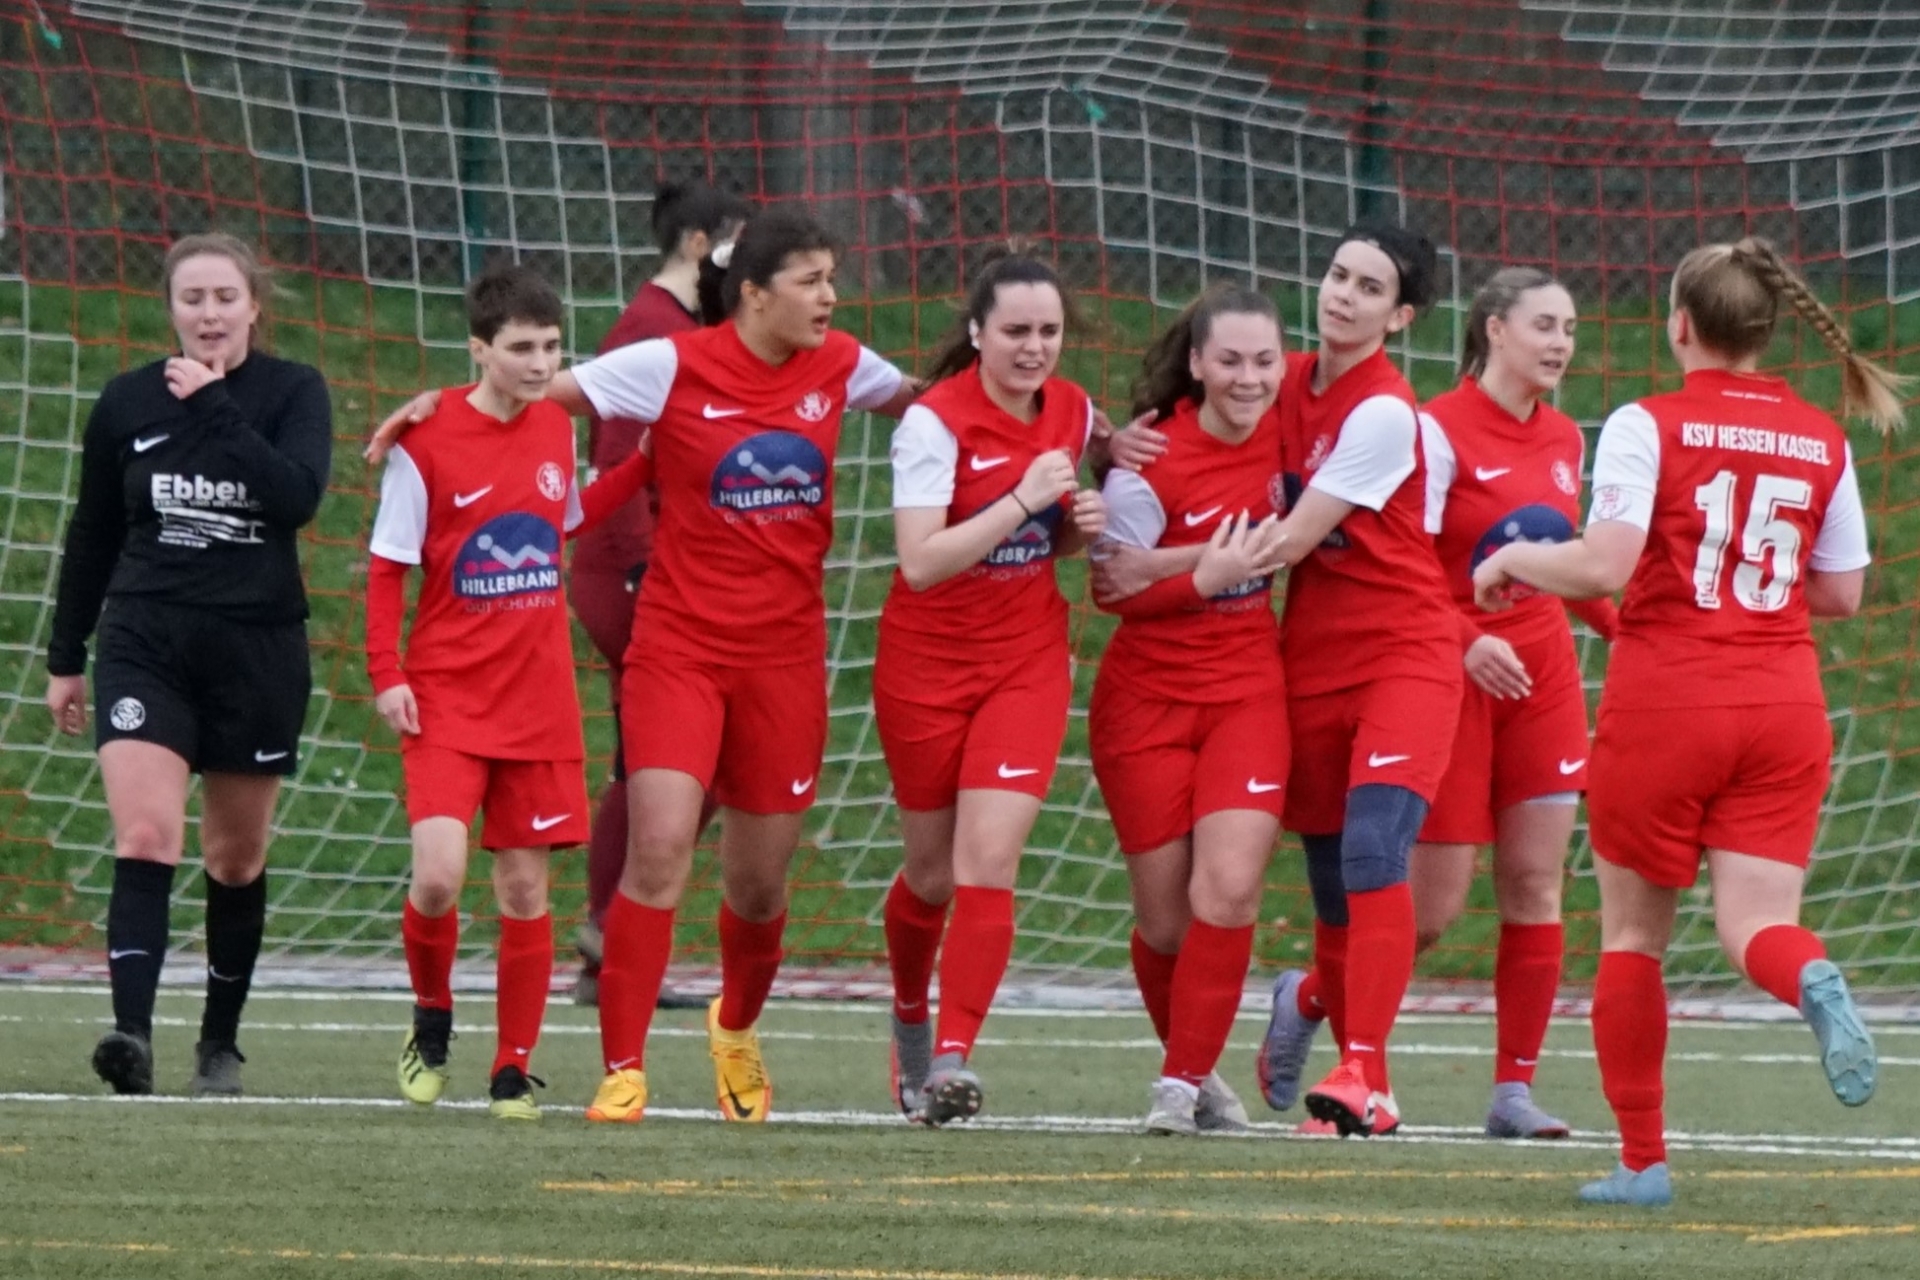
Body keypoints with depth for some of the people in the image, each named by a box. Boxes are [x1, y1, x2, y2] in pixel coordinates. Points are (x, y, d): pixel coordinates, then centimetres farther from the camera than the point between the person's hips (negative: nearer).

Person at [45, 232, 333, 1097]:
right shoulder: (127, 403, 3)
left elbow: (298, 496, -19)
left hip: (257, 651, 0)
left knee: (237, 858, 10)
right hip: (144, 644, 0)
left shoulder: (293, 394, -2)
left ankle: (221, 1042, 23)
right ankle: (132, 1033, -28)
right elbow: (91, 538, 12)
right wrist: (65, 659, 13)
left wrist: (216, 409, -20)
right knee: (145, 837, -17)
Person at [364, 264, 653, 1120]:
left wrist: (648, 464, 15)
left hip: (539, 701, 4)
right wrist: (386, 674, -12)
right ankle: (431, 1016, 11)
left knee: (525, 889, 4)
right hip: (446, 696, -4)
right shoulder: (426, 442, -10)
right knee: (438, 877, -17)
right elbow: (387, 567, -5)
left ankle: (514, 1071, 14)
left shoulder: (556, 427, 5)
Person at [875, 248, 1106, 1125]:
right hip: (927, 663, -3)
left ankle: (953, 1058, -13)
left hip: (1027, 660, 3)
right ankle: (910, 1015, 38)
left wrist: (1082, 525, -5)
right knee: (932, 870, 9)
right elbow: (922, 560, -24)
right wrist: (1023, 499, -28)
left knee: (988, 860, -13)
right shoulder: (935, 421, -15)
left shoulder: (1073, 412, 1)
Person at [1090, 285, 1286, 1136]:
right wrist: (1205, 579, -25)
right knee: (1165, 914, 2)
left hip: (1248, 691, 3)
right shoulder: (1153, 463, -15)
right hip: (1149, 699, -3)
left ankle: (1184, 1082, -7)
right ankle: (1193, 1062, 26)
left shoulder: (1280, 432, -2)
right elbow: (1113, 587, -13)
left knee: (1230, 887, -15)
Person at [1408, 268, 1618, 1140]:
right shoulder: (1438, 431, -10)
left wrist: (1622, 627, 8)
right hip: (1453, 675, -6)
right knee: (1434, 905, -5)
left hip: (1542, 673, 6)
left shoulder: (1565, 440, 11)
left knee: (1535, 883, -1)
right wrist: (1466, 642, -25)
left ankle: (1515, 1088, 3)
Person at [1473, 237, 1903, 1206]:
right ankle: (1813, 982, -36)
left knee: (1632, 933, 12)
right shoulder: (1821, 442, 6)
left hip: (1664, 700, -3)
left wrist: (1515, 559, 2)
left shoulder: (1649, 427, -7)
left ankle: (1643, 1160, 12)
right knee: (1754, 922, 0)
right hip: (1783, 704, 3)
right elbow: (1841, 593, 10)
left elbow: (1603, 567, -16)